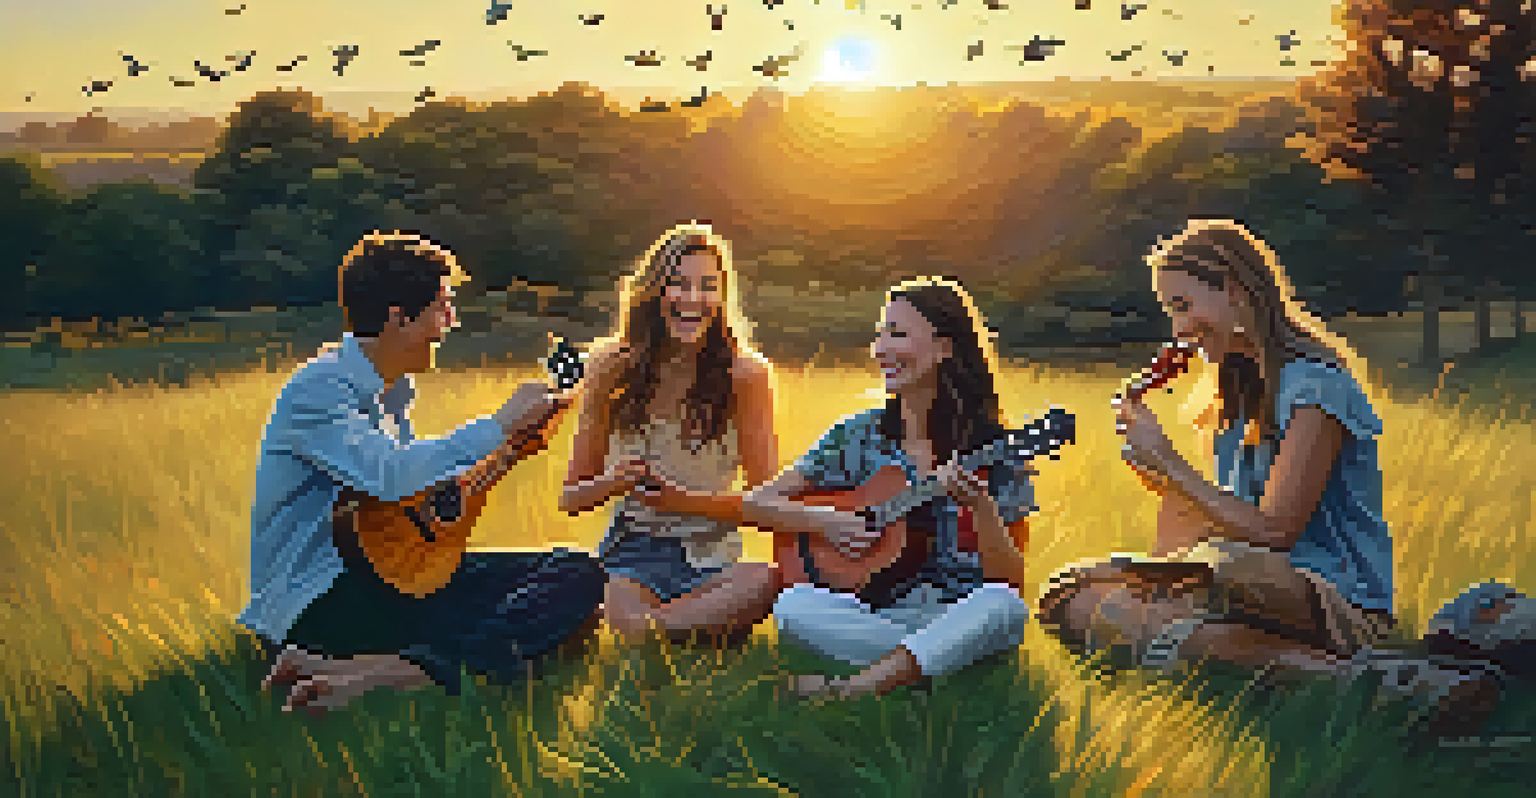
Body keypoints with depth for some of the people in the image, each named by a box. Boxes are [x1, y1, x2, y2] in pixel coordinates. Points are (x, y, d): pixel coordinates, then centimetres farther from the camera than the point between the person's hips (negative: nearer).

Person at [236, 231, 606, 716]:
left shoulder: (396, 386, 12)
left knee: (579, 575, -9)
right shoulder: (318, 389, -15)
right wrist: (500, 425, -21)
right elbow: (392, 476, -31)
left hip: (384, 572, 9)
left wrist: (513, 441, 13)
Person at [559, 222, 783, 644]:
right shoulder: (611, 367, 0)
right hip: (633, 550, -1)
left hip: (713, 555, 1)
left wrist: (683, 499, -18)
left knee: (769, 579, -35)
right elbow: (570, 498, 6)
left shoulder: (746, 374, -4)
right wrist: (614, 481, -16)